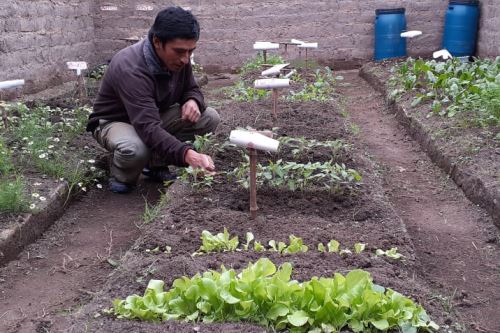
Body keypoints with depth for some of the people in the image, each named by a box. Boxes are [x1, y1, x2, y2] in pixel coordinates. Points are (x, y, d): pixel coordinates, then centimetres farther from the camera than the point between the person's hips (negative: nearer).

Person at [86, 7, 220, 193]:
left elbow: (191, 89, 3)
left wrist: (193, 101, -23)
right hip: (114, 122, -7)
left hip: (155, 115, 7)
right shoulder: (130, 69, -37)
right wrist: (187, 154, -60)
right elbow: (148, 128, -46)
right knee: (135, 149, -42)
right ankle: (121, 176, -4)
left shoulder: (178, 58, -14)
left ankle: (156, 164, 3)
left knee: (210, 118, -12)